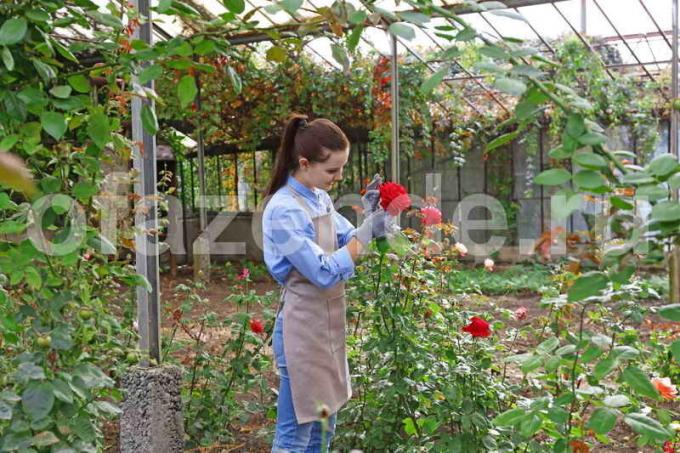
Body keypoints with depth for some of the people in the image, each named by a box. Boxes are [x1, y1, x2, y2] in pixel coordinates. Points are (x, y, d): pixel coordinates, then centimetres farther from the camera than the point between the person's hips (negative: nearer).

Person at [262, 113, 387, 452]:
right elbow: (325, 273, -23)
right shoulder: (283, 210, -20)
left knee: (323, 426, 19)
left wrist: (367, 217, -2)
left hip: (329, 323, 9)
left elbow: (347, 242, 16)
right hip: (303, 327, -9)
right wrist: (367, 232, -17)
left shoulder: (321, 198, 6)